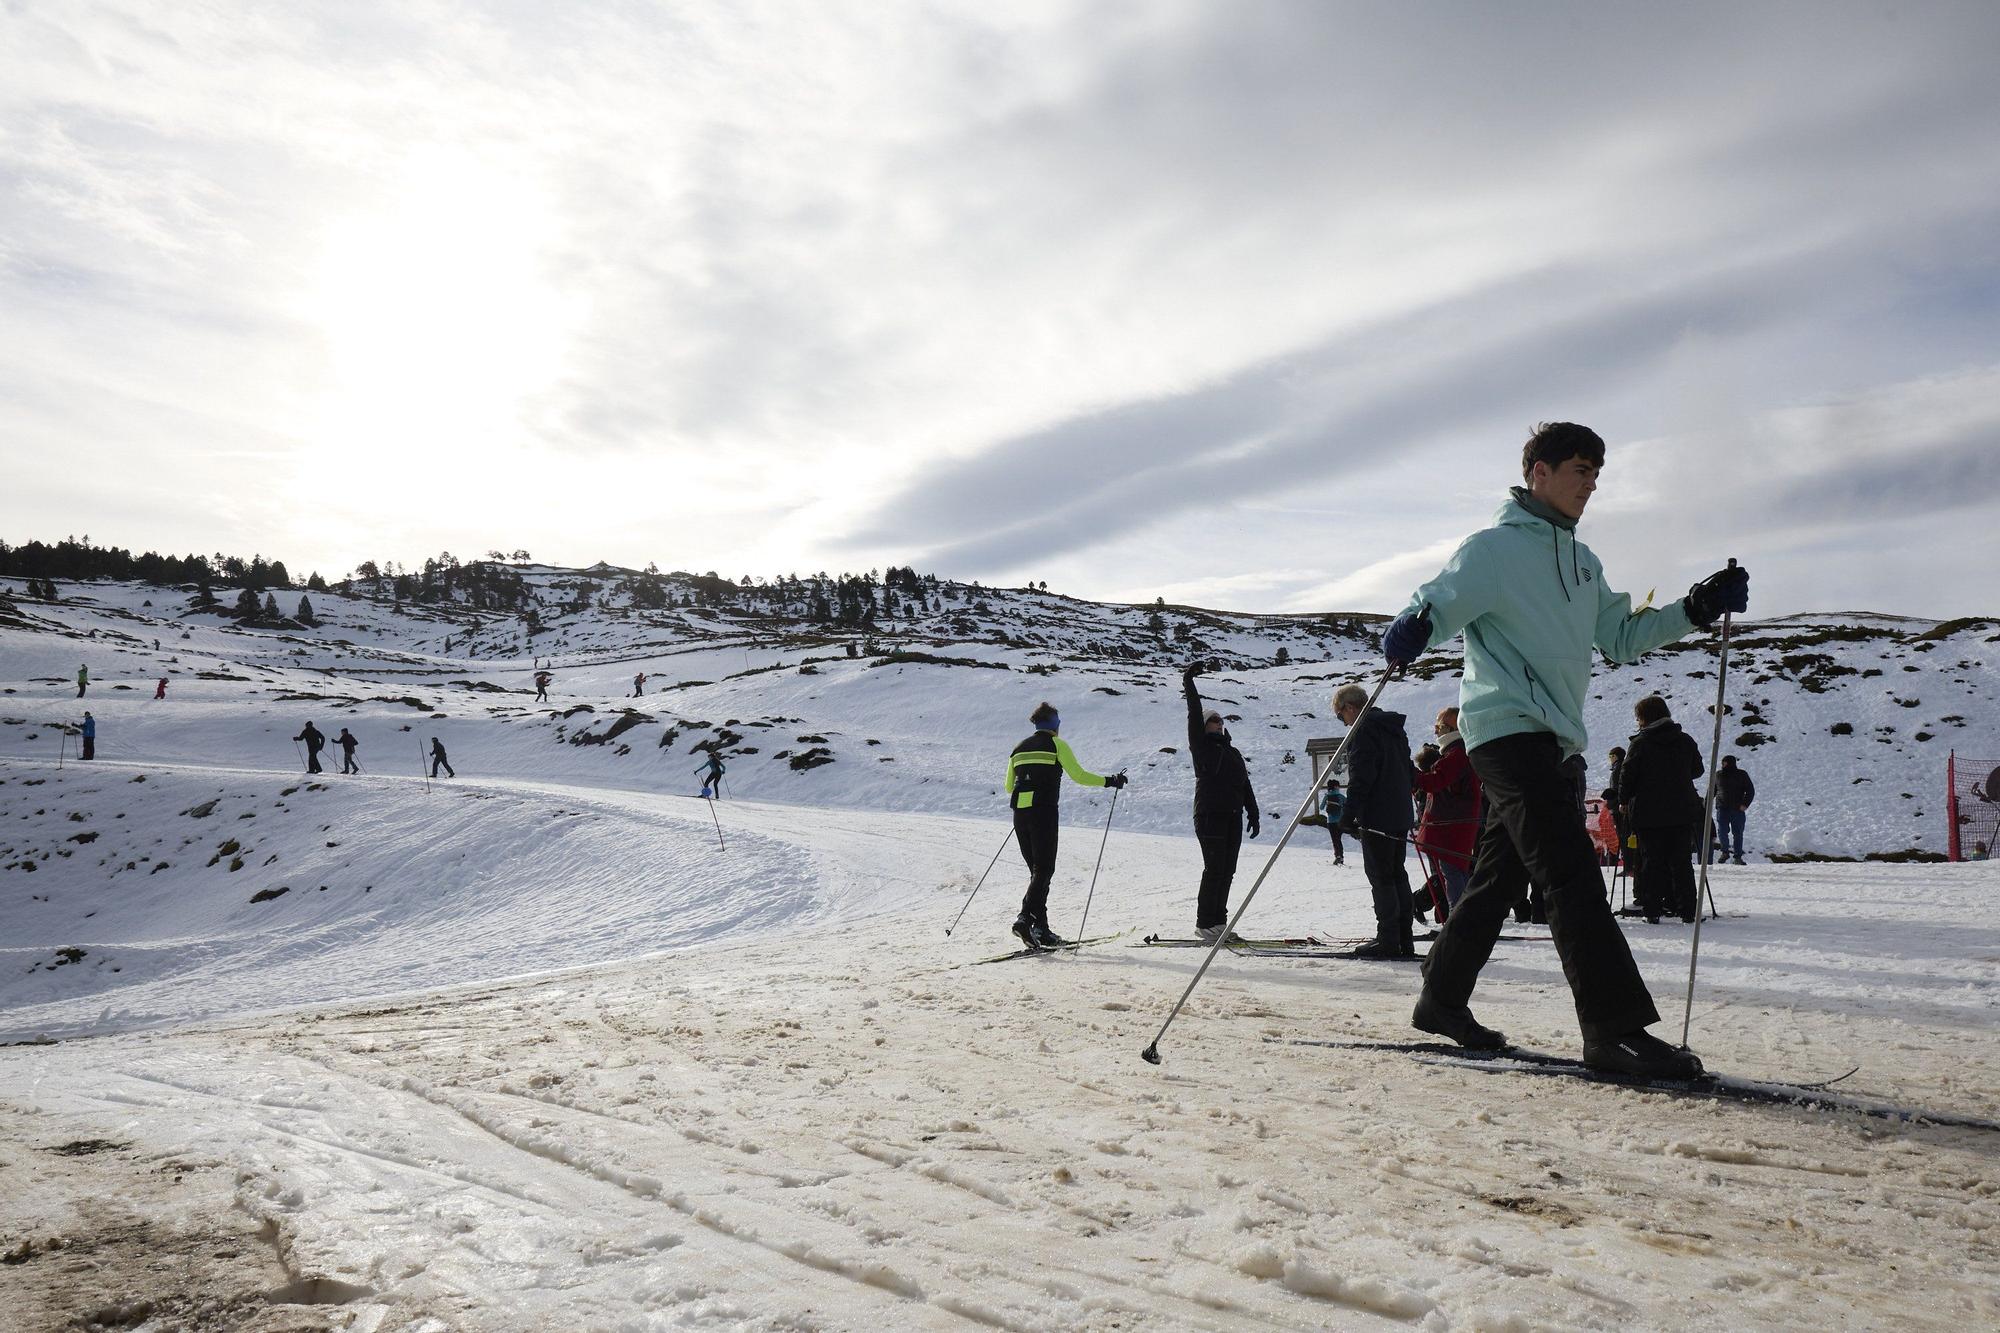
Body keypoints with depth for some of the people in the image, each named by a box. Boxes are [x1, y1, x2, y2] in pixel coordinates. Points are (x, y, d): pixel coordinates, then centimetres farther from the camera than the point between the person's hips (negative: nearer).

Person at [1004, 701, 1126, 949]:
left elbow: (1009, 786, 21)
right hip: (1044, 812, -6)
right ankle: (1025, 918, -23)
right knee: (1044, 870, -5)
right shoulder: (1056, 744, 1)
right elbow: (1078, 775, -7)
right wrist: (1110, 781, 3)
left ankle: (1041, 929, 8)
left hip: (1020, 813, 6)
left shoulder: (1019, 748, 16)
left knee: (1037, 870, 12)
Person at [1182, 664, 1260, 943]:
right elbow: (1194, 716, -8)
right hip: (1210, 814, -7)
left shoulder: (1233, 752, 22)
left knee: (1227, 870, 6)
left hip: (1233, 817, 7)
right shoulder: (1202, 747, 4)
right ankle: (1205, 922, -6)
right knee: (1215, 868, -11)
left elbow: (1245, 786, 22)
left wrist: (1253, 814, 16)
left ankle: (1218, 920, 13)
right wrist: (1189, 684, -13)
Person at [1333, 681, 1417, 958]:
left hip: (1376, 818, -9)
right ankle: (1404, 940, 14)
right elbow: (1410, 774, 24)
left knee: (1380, 878, -5)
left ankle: (1388, 940, -6)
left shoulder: (1363, 730, -11)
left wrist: (1349, 815, -18)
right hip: (1401, 816, 9)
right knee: (1397, 875, 12)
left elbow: (1360, 777, -19)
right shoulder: (1395, 729, 18)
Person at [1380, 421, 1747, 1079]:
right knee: (1573, 872, -15)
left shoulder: (1582, 561, 21)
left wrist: (1696, 609, 9)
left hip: (1549, 738, 9)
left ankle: (1443, 1000, 23)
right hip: (1506, 726, -9)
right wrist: (1408, 634, -34)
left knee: (1500, 876, 12)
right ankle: (1616, 1027, -16)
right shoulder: (1491, 548, -4)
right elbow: (1434, 607, -11)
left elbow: (1622, 638, 22)